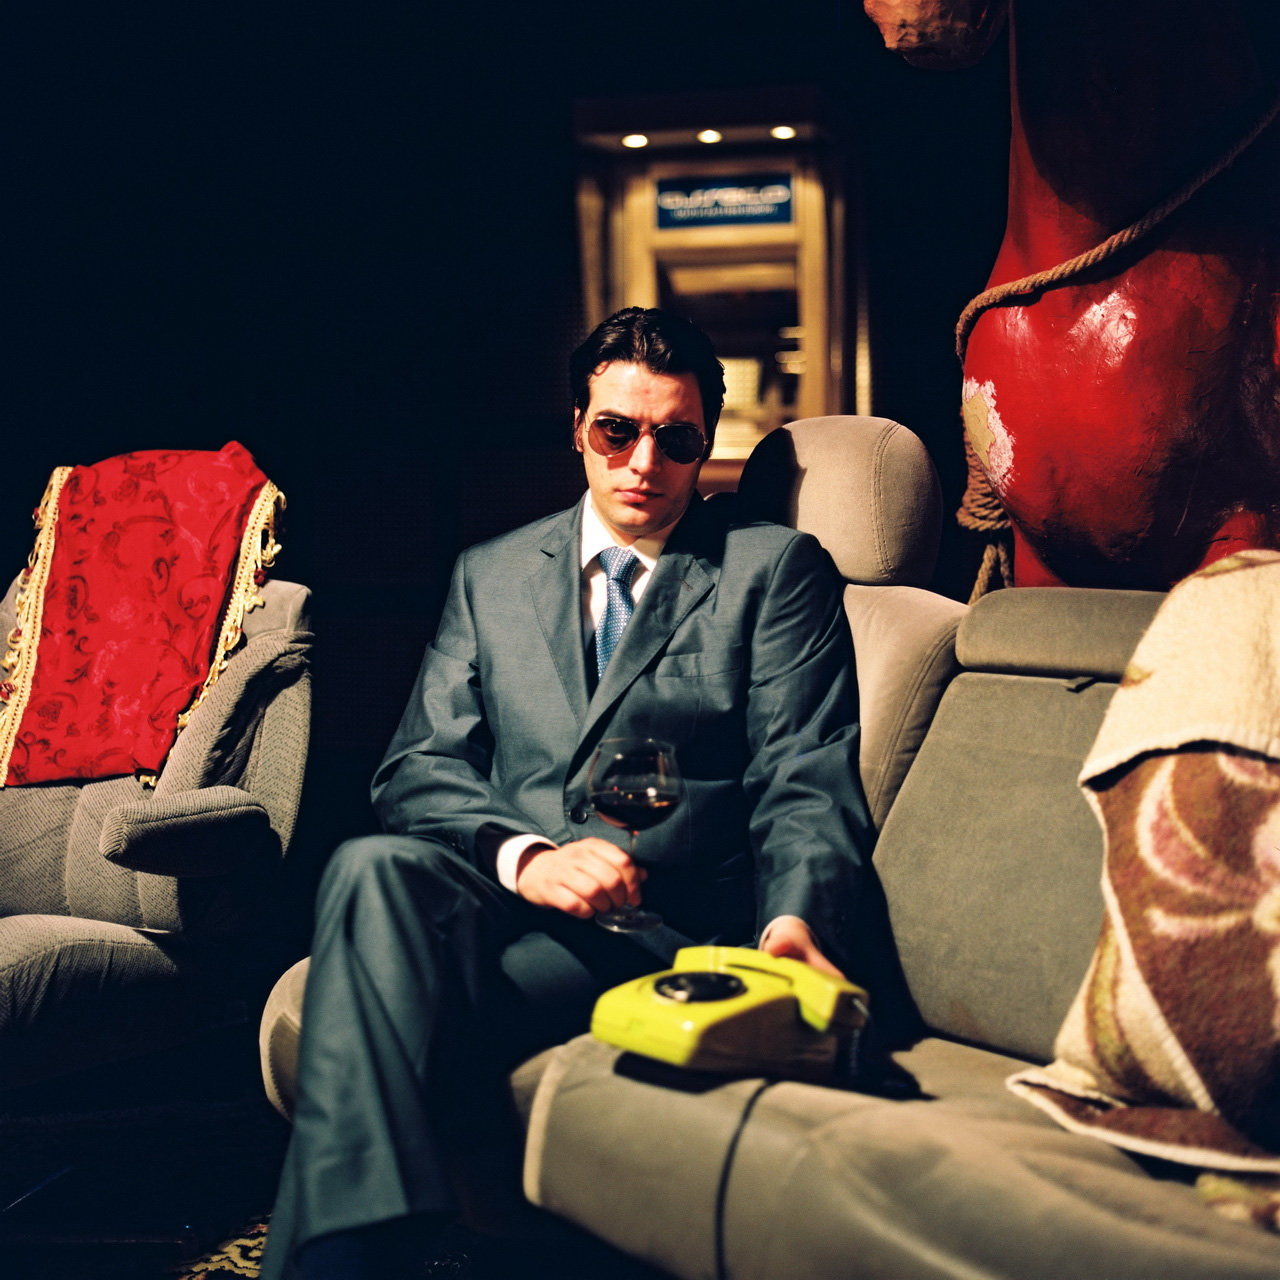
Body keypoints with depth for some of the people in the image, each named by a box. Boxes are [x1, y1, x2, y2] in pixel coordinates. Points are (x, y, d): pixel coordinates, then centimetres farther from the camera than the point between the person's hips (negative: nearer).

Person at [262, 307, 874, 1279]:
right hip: (491, 898, 4)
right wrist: (522, 854, -12)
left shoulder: (775, 569, 11)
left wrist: (796, 917, -22)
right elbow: (418, 767, 11)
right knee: (375, 868, -34)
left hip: (665, 925, -3)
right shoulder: (491, 574, 21)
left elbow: (809, 782, 1)